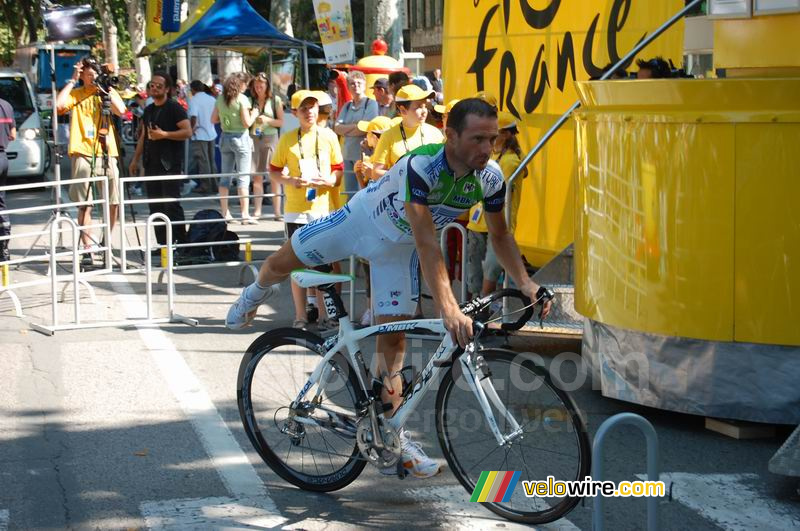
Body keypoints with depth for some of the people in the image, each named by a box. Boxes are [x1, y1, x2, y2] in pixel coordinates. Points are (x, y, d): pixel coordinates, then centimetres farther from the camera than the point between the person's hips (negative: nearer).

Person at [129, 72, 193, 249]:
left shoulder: (174, 108, -5)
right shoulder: (149, 110, 17)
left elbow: (187, 131, -15)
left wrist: (164, 134, -22)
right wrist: (135, 159, 21)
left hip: (169, 164, -7)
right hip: (151, 164, 8)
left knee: (172, 205, -9)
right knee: (155, 206, 6)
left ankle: (181, 242, -6)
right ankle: (162, 244, 10)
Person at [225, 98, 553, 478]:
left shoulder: (491, 178, -23)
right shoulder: (422, 165, -42)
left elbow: (500, 236, -6)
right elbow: (426, 242, -47)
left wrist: (524, 282, -22)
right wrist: (449, 309, -54)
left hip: (399, 247, 4)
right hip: (361, 220, -3)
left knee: (394, 336, 0)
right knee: (282, 263, 13)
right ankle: (258, 292, 51)